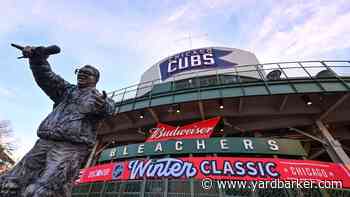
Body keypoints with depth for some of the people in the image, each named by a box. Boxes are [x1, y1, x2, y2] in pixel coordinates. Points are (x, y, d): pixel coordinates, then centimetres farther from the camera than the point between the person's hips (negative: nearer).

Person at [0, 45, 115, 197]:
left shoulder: (100, 97, 7)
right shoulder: (67, 90, 25)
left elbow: (109, 108, -14)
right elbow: (46, 77, 15)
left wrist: (102, 105, -38)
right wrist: (37, 57, -3)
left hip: (71, 148, -6)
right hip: (44, 143, 6)